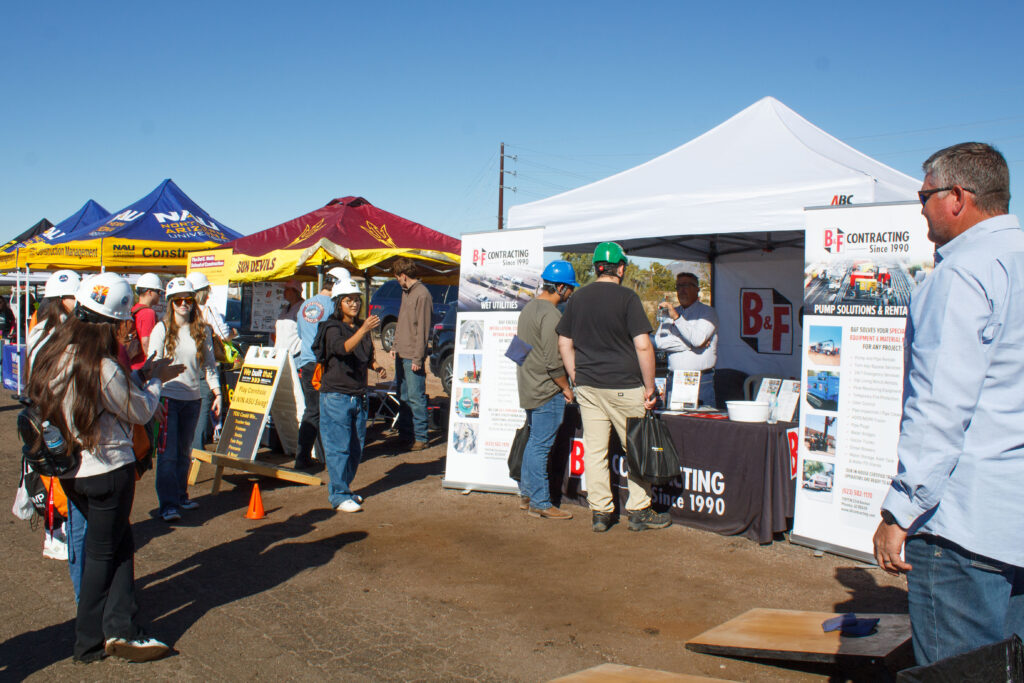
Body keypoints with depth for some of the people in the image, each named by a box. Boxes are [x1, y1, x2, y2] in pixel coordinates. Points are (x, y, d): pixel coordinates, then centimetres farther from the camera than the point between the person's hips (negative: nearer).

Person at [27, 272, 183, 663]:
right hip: (108, 469, -7)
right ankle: (90, 641, 19)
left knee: (118, 542, 16)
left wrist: (137, 378, 10)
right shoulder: (103, 367, -23)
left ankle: (119, 628, 14)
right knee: (104, 551, 8)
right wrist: (155, 379, 5)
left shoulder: (53, 355, 0)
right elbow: (141, 412, -11)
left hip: (70, 470, 7)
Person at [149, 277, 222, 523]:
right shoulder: (162, 329, -2)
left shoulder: (202, 331, 6)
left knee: (184, 451, 13)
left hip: (192, 398, 3)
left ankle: (181, 495, 25)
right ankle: (168, 504, -2)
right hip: (168, 396, -3)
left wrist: (217, 392, 4)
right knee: (168, 453, -5)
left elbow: (209, 364, 11)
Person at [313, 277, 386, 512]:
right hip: (336, 395, -7)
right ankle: (339, 496, 2)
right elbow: (343, 348, -31)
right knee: (339, 447, -5)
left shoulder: (361, 327, 11)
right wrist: (363, 330, -44)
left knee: (357, 446, 12)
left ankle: (344, 487, 26)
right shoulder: (332, 328, -10)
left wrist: (376, 366, 3)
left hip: (359, 395, 7)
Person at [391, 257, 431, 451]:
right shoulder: (405, 292, 15)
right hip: (401, 355, 9)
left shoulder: (422, 295, -14)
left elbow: (422, 329, -17)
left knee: (415, 397, -4)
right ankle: (405, 435, 23)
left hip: (413, 357, -9)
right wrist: (395, 346, 17)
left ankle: (420, 437, 3)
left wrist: (418, 358, -18)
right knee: (403, 397, 14)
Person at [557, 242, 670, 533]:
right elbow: (643, 346, -13)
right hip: (624, 386, -5)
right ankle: (639, 512, 14)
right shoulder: (626, 297, -9)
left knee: (594, 450, 8)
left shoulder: (577, 298, 7)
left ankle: (600, 512, 13)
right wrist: (649, 388, -7)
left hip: (588, 387, 5)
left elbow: (564, 344, 10)